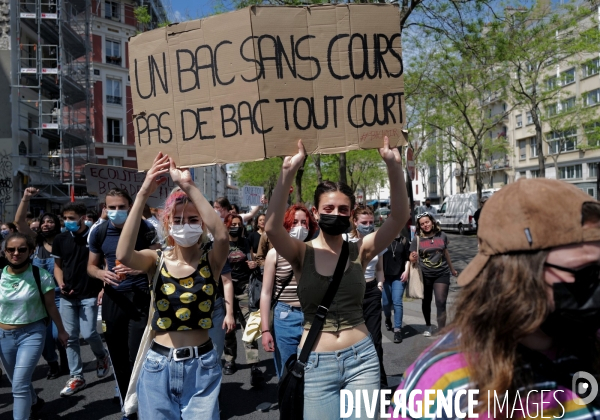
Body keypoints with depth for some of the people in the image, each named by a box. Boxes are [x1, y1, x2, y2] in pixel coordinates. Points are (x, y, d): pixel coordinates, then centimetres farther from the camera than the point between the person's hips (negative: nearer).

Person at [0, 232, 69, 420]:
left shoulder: (40, 276, -13)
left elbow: (50, 306, -3)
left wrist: (61, 331, 5)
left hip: (32, 333, -4)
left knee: (19, 384, -12)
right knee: (18, 382, 21)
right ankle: (34, 402, 51)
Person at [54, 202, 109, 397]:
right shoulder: (60, 240, 4)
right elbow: (57, 265, 13)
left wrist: (103, 288, -12)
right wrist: (61, 284, -5)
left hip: (89, 295, -4)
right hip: (67, 297, 4)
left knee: (88, 333, -9)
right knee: (70, 337, 6)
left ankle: (102, 356, 23)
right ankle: (76, 377, 18)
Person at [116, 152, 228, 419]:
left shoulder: (211, 261, -7)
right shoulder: (155, 260, -4)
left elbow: (222, 235, -29)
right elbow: (123, 255, -26)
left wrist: (189, 187, -32)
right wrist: (143, 194, -31)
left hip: (202, 366, -1)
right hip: (159, 366, 1)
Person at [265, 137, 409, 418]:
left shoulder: (360, 251, -2)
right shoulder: (302, 253, -6)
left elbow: (399, 218, -15)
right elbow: (272, 227, -26)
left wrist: (394, 167, -27)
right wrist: (288, 173, -36)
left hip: (361, 358, 1)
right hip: (316, 364, -1)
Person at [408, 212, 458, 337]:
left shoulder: (441, 235, 1)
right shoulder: (417, 239, -4)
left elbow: (446, 253, 14)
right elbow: (412, 258, -3)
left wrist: (452, 269, 24)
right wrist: (414, 258, -28)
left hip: (442, 274, 0)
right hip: (425, 275, 0)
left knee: (441, 302, -8)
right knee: (426, 301, 14)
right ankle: (428, 326, 35)